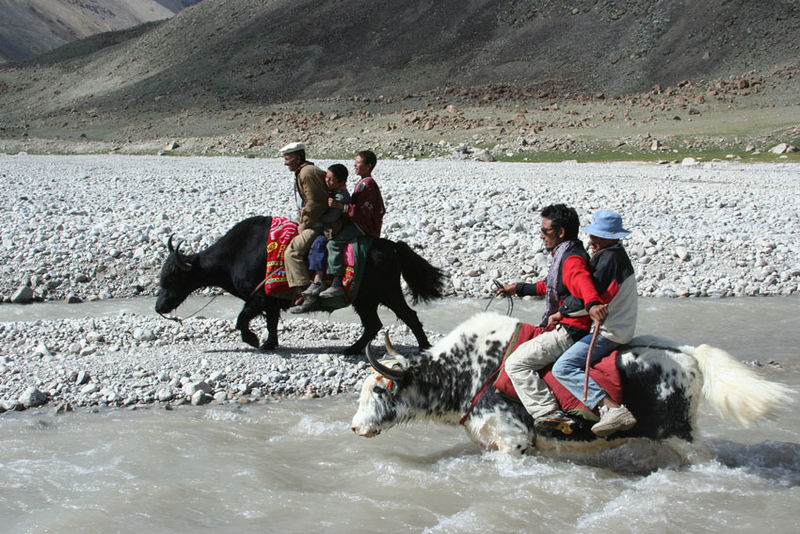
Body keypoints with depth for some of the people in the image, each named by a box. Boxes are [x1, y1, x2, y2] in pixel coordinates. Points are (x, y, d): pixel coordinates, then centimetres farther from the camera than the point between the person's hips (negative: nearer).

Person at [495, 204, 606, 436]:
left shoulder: (571, 259, -18)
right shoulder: (564, 254, 16)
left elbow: (583, 281, -41)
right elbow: (550, 286, 32)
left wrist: (593, 304, -61)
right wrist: (518, 289, 38)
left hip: (568, 333, -11)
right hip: (564, 327, 11)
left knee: (516, 364, -14)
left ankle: (549, 413, -20)